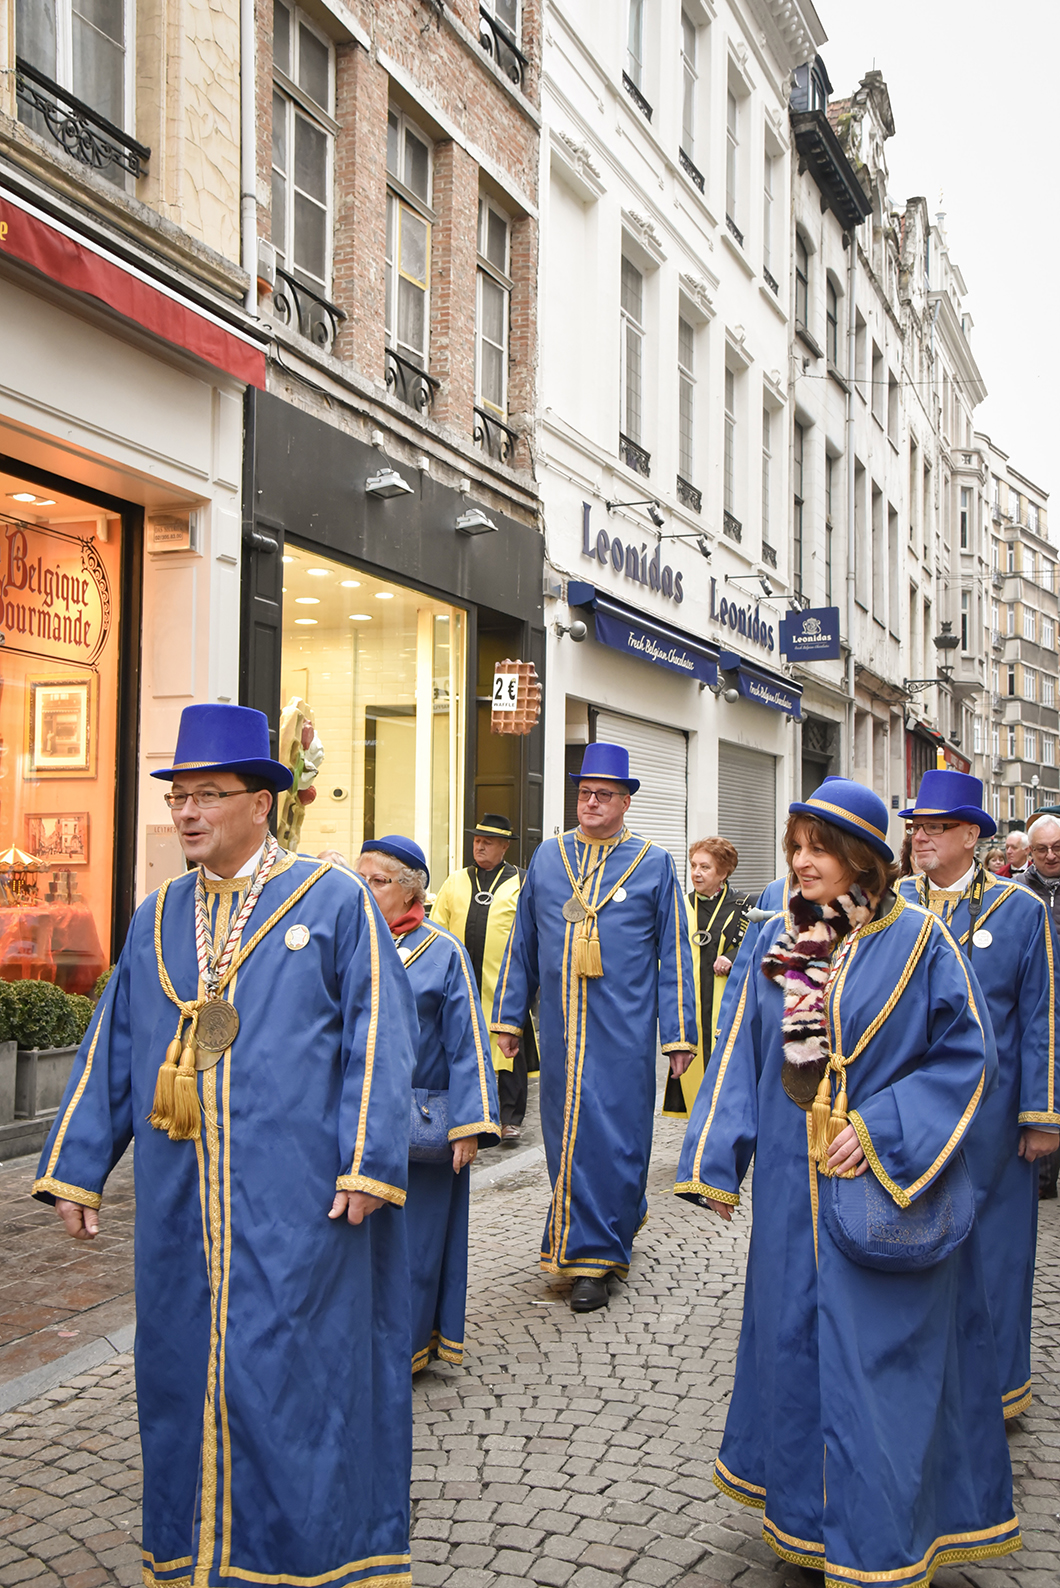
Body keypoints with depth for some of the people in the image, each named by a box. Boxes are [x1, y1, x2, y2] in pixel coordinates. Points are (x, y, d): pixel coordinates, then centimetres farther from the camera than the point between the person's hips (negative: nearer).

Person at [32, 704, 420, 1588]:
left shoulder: (334, 902, -3)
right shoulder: (159, 918, 11)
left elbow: (377, 1037, -7)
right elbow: (110, 1051, 15)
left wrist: (369, 1162, -14)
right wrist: (75, 1169, 11)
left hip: (296, 1208, -5)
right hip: (182, 1209, 5)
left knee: (297, 1373, 1)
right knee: (187, 1370, 12)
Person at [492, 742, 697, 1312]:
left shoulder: (653, 864, 3)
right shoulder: (547, 857, 10)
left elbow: (673, 954, 2)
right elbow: (522, 944, 13)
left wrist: (679, 1034, -2)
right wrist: (508, 1016, 10)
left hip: (623, 1030, -3)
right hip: (561, 1028, 3)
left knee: (613, 1135, -2)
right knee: (565, 1134, 8)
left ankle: (595, 1259, 9)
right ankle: (617, 1223, 28)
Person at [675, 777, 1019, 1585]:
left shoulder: (919, 941, -9)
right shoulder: (778, 940, 3)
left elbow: (966, 1054, -8)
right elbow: (741, 1053, 6)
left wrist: (882, 1130, -16)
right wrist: (714, 1163, 3)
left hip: (883, 1185, -4)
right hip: (792, 1187, 4)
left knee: (878, 1358, 3)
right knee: (794, 1342, 15)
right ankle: (804, 1518, 35)